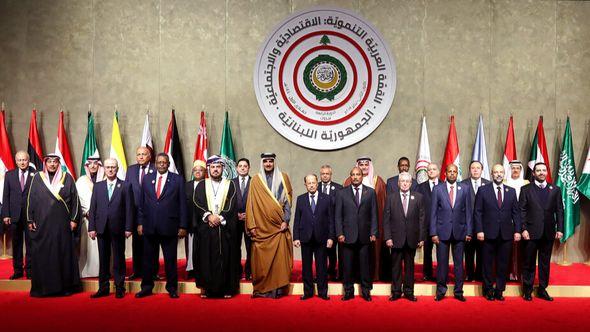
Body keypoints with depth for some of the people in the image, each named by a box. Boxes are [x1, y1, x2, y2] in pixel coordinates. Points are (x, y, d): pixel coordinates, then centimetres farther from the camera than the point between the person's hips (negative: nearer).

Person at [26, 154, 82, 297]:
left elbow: (75, 199, 4)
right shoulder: (37, 178, 6)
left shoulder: (67, 178, 4)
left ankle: (65, 286, 11)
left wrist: (74, 219, -2)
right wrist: (30, 220, 2)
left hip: (62, 224, 0)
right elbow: (30, 199, 7)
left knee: (64, 253, 3)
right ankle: (42, 287, 12)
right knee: (42, 255, 3)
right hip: (42, 224, 1)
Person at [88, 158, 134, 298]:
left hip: (118, 228, -2)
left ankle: (119, 288, 13)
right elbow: (92, 208, 8)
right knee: (103, 260, 8)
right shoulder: (97, 186, 11)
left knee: (118, 259, 4)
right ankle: (103, 288, 16)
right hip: (101, 228, 3)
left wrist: (128, 228, -7)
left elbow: (129, 208, -2)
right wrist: (91, 227, 1)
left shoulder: (125, 186, 2)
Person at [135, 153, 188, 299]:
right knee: (148, 259, 10)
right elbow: (141, 203, 11)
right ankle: (147, 287, 22)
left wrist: (183, 226, -5)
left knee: (170, 259, 6)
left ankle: (172, 287, 18)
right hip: (149, 226, 3)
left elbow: (182, 204, -1)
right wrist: (140, 223, 5)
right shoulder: (147, 179, 10)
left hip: (169, 226, -2)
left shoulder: (177, 180, 1)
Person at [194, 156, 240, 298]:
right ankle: (207, 288, 8)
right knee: (207, 258, 0)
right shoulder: (201, 185, 12)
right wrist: (208, 216, -14)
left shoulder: (230, 185, 9)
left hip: (225, 228, -1)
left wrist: (220, 218, -12)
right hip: (206, 228, 1)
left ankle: (227, 288, 7)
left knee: (225, 258, 0)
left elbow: (232, 206, 0)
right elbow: (197, 204, 1)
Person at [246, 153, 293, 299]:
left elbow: (288, 200, 4)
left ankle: (278, 288, 4)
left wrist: (285, 221, -7)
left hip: (279, 226, 0)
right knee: (261, 258, 0)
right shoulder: (256, 180, 7)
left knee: (279, 257, -4)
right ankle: (262, 288, 9)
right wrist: (252, 225, -3)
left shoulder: (283, 177, 7)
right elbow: (251, 204, 4)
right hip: (261, 227, 0)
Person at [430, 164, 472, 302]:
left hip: (459, 231, 1)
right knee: (442, 262, 3)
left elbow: (468, 211, 5)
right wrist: (433, 233, -4)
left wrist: (469, 232, 0)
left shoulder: (465, 189, 5)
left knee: (458, 263, 7)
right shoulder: (437, 189, 2)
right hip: (442, 231, -1)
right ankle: (440, 290, 16)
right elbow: (433, 212, 1)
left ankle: (458, 291, 18)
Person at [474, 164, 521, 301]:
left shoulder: (511, 191, 10)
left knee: (503, 264, 7)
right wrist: (479, 230, -9)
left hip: (506, 234, 2)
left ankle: (499, 290, 18)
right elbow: (477, 212, -1)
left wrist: (517, 231, 1)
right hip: (489, 234, -2)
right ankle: (488, 290, 18)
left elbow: (516, 213, 9)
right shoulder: (483, 190, 2)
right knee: (488, 264, 6)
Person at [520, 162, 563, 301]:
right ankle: (527, 290, 15)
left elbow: (559, 211, 6)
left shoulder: (555, 190, 8)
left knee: (545, 262, 9)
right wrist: (523, 229, -10)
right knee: (529, 262, 5)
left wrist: (559, 229, -1)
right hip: (531, 232, -2)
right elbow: (522, 211, -2)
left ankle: (542, 289, 20)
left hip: (548, 232, 2)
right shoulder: (526, 189, 2)